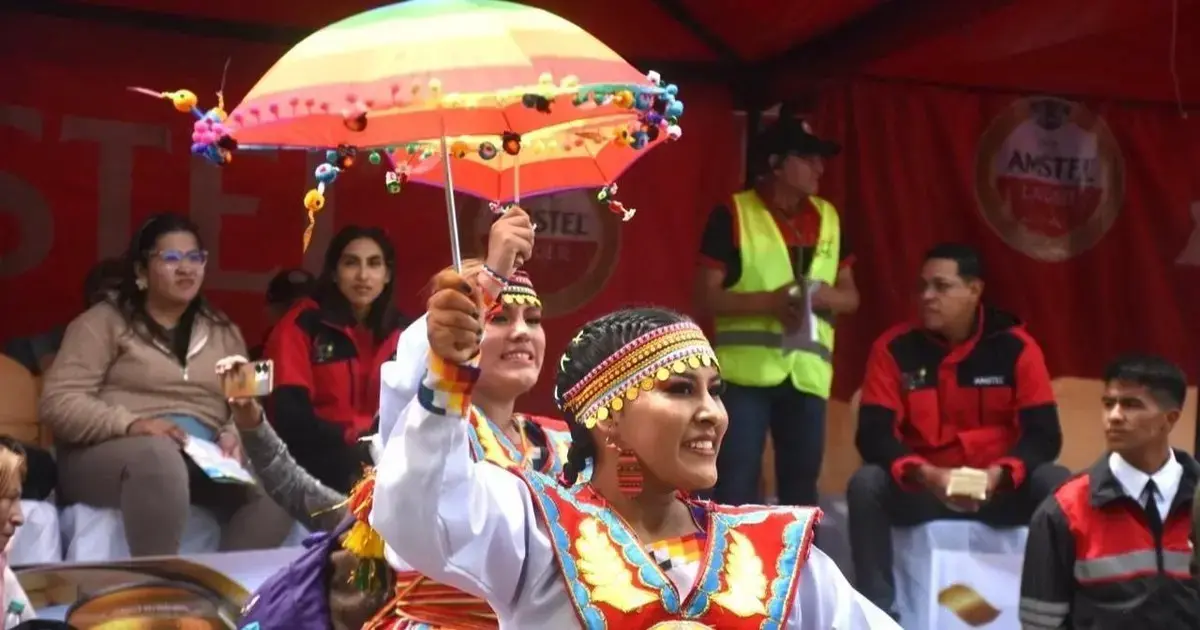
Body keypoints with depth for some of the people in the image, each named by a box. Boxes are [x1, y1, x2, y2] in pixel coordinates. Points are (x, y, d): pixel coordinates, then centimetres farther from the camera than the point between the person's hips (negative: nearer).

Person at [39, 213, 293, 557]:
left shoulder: (223, 332, 21)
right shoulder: (103, 322, 5)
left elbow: (245, 407, 14)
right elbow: (58, 403, -5)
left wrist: (233, 435, -10)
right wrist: (130, 424, -21)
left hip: (203, 460, 4)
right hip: (108, 456, -4)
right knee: (159, 453, -40)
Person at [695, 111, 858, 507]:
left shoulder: (829, 218, 12)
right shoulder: (733, 215, -3)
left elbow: (850, 296, 16)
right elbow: (707, 296, -6)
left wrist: (826, 295, -7)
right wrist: (768, 301, -19)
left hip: (807, 372, 5)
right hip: (746, 369, -4)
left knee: (801, 484, 9)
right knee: (736, 485, -4)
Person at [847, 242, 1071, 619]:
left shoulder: (1016, 347, -6)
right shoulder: (894, 348, -6)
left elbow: (1043, 434, -10)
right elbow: (874, 433, -12)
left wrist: (998, 474, -30)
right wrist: (925, 474, -30)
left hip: (1000, 488, 0)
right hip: (920, 489, 0)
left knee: (1056, 483, -29)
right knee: (866, 484, -29)